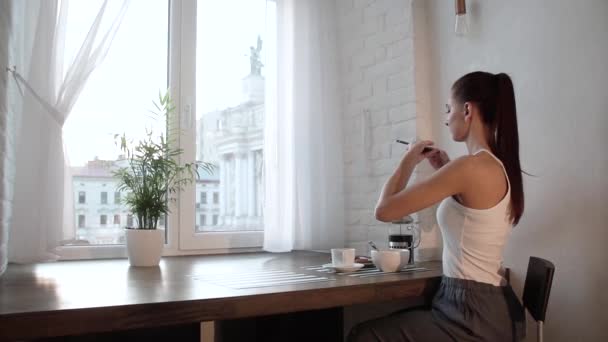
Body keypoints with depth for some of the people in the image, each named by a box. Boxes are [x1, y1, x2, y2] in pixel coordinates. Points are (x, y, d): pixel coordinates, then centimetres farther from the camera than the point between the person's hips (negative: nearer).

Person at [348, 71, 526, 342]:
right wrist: (445, 171, 15)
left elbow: (384, 210, -19)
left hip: (475, 315, -9)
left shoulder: (472, 166, -22)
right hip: (491, 306, 9)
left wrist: (409, 160, -3)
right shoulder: (500, 167, 6)